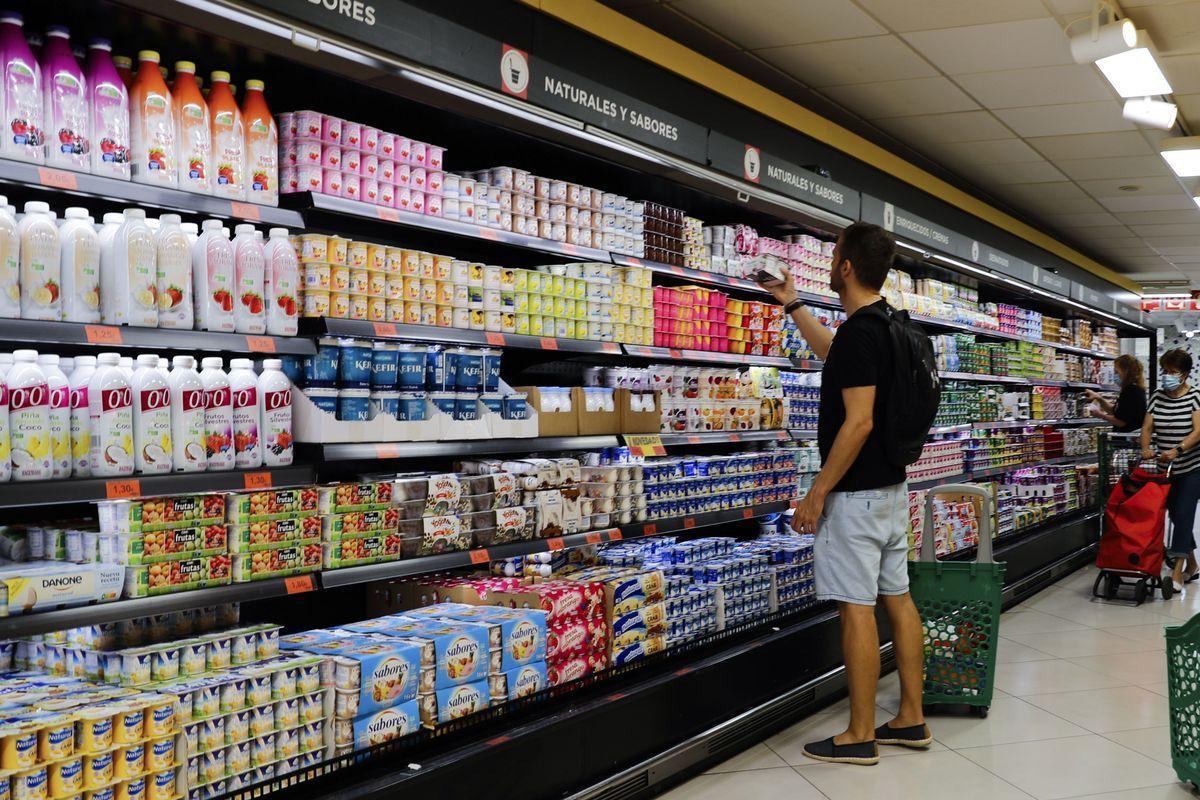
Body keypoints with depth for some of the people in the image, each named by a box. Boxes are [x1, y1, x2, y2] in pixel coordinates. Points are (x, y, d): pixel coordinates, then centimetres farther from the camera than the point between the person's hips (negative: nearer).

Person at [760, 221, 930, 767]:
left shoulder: (860, 332, -19)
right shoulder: (886, 324, 11)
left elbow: (859, 422, -23)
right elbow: (832, 352, 32)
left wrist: (817, 493, -18)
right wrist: (790, 303, 39)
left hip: (856, 492, -10)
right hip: (891, 485, 10)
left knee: (856, 608, -4)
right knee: (896, 598, 13)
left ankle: (860, 736, 4)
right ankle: (911, 719, 21)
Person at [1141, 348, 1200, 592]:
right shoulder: (1158, 397, 5)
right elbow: (1147, 427, 2)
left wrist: (1177, 449, -31)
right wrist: (1146, 448, -17)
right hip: (1166, 468, 5)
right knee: (1175, 515, 12)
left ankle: (1178, 572, -13)